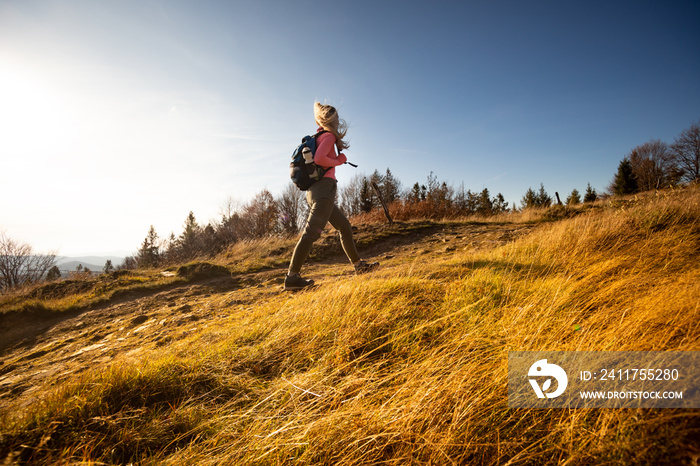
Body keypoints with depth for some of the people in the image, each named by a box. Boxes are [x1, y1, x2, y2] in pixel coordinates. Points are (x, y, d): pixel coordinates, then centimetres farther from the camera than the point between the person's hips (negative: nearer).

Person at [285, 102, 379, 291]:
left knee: (344, 226, 15)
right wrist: (338, 161, -3)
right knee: (312, 232, -15)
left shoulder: (318, 137, 23)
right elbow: (319, 159, -19)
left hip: (315, 190, 10)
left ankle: (358, 264, 23)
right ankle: (292, 277, -17)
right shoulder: (329, 136, -4)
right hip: (324, 186, -10)